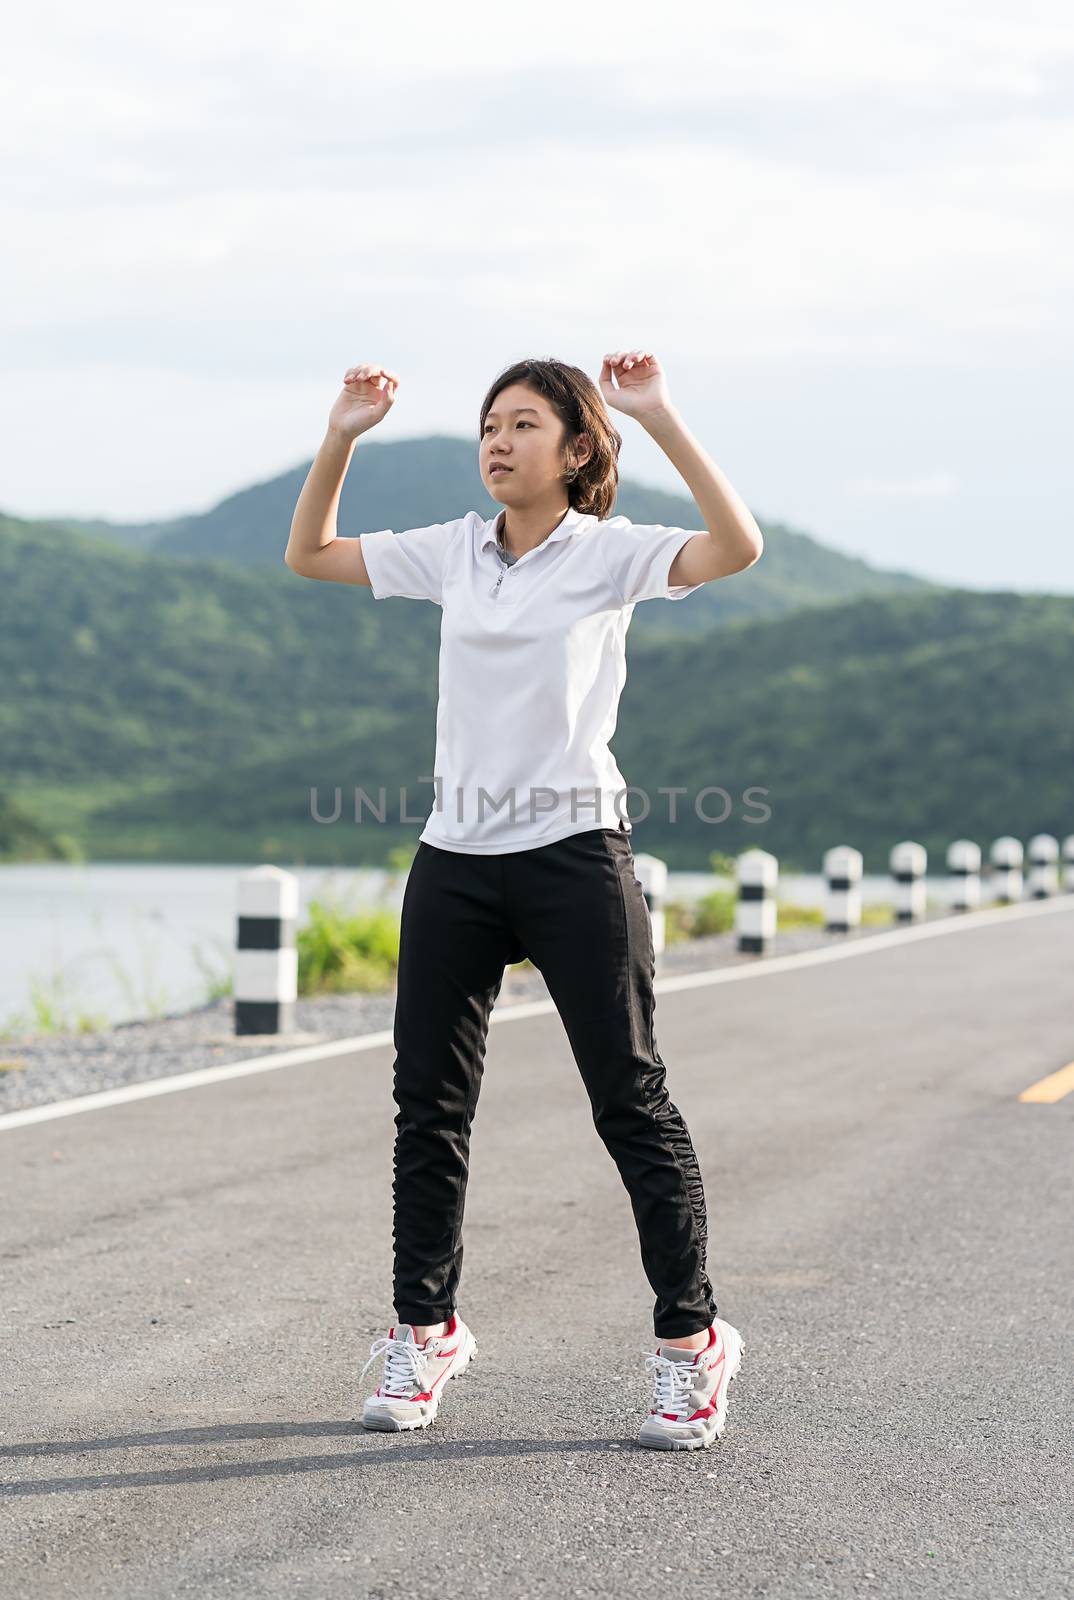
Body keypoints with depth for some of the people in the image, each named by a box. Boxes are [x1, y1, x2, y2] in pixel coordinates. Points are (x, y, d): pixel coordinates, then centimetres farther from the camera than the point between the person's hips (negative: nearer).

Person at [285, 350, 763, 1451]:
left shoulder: (608, 553, -3)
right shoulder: (452, 553, 11)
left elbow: (737, 547, -20)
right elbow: (308, 555, 19)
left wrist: (660, 419, -23)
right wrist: (344, 436, 8)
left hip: (572, 853, -5)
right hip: (455, 862, 5)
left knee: (631, 1104, 0)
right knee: (428, 1103, 7)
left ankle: (690, 1340, 9)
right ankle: (423, 1330, 20)